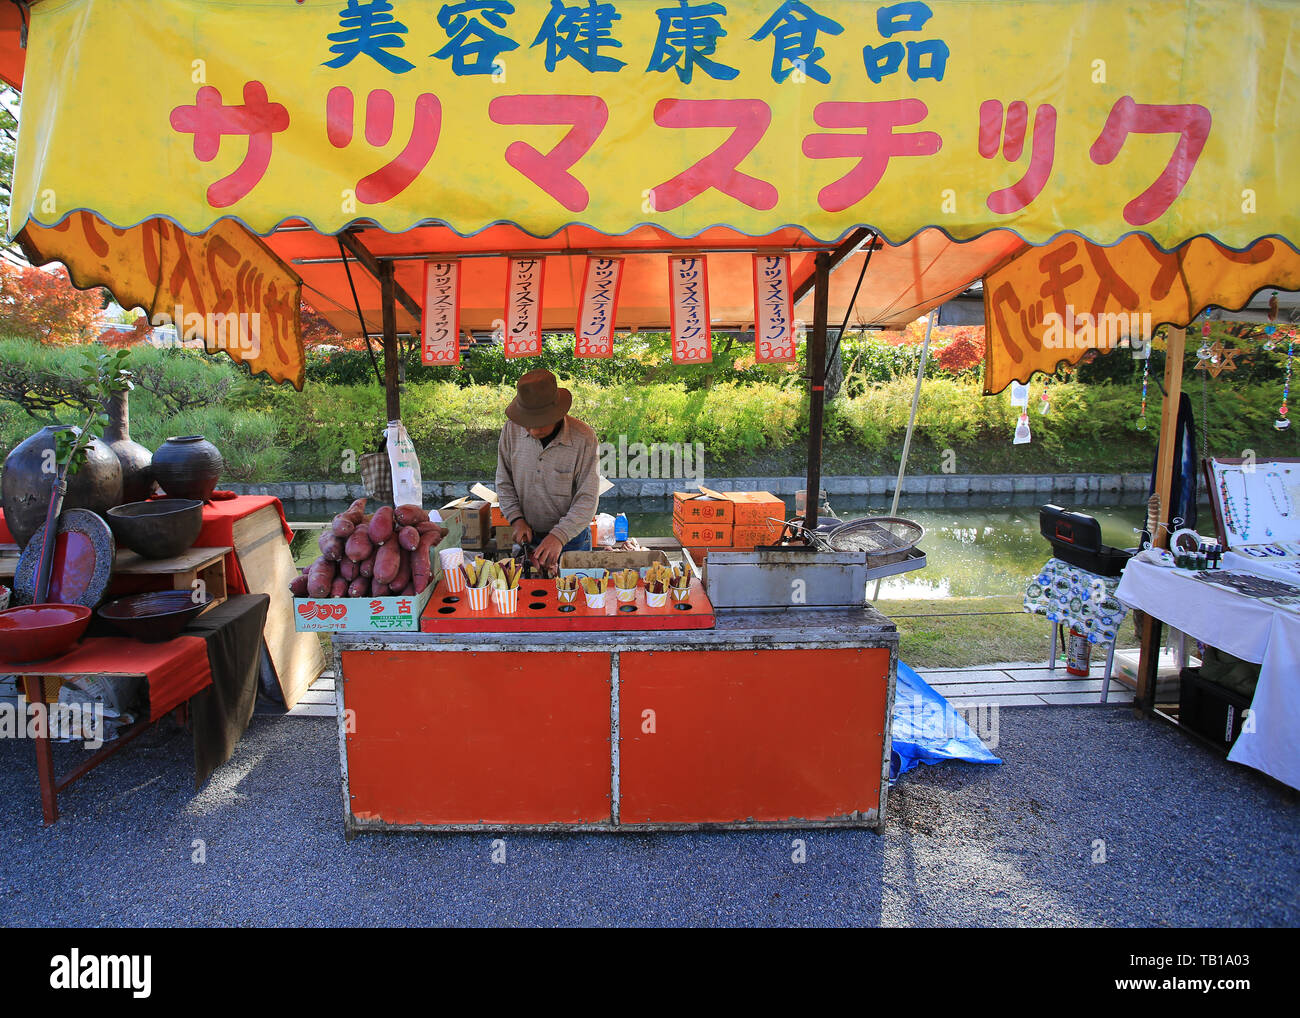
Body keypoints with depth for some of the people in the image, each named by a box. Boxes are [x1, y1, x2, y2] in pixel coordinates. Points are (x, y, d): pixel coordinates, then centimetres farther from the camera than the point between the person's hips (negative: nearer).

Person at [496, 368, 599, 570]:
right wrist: (516, 519, -10)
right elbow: (504, 483, 4)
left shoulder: (583, 438, -19)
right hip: (528, 537, 3)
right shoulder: (511, 430, -9)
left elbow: (588, 498, -19)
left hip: (572, 539, -3)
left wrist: (559, 536, -29)